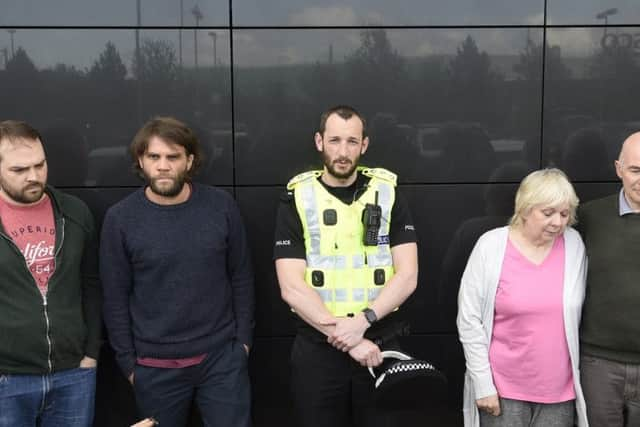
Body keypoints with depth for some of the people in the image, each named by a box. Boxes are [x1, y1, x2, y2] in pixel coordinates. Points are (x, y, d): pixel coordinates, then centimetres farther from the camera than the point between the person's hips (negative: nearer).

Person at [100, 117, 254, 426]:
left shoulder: (221, 206, -4)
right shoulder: (120, 218, -7)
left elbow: (241, 278, 3)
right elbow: (116, 298, -3)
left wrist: (243, 338, 3)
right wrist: (127, 361, -2)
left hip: (222, 356, 1)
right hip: (155, 365, 0)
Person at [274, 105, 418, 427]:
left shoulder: (388, 194, 2)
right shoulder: (296, 200, -2)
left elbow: (407, 276, -4)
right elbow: (292, 288, -9)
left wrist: (363, 321, -19)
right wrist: (347, 339, -16)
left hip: (380, 345, 1)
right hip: (317, 348, -1)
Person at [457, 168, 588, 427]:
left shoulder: (574, 245, -1)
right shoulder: (491, 246, -9)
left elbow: (579, 316, 8)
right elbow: (469, 320, -7)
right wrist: (483, 383, -8)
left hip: (560, 392, 2)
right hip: (502, 389, -2)